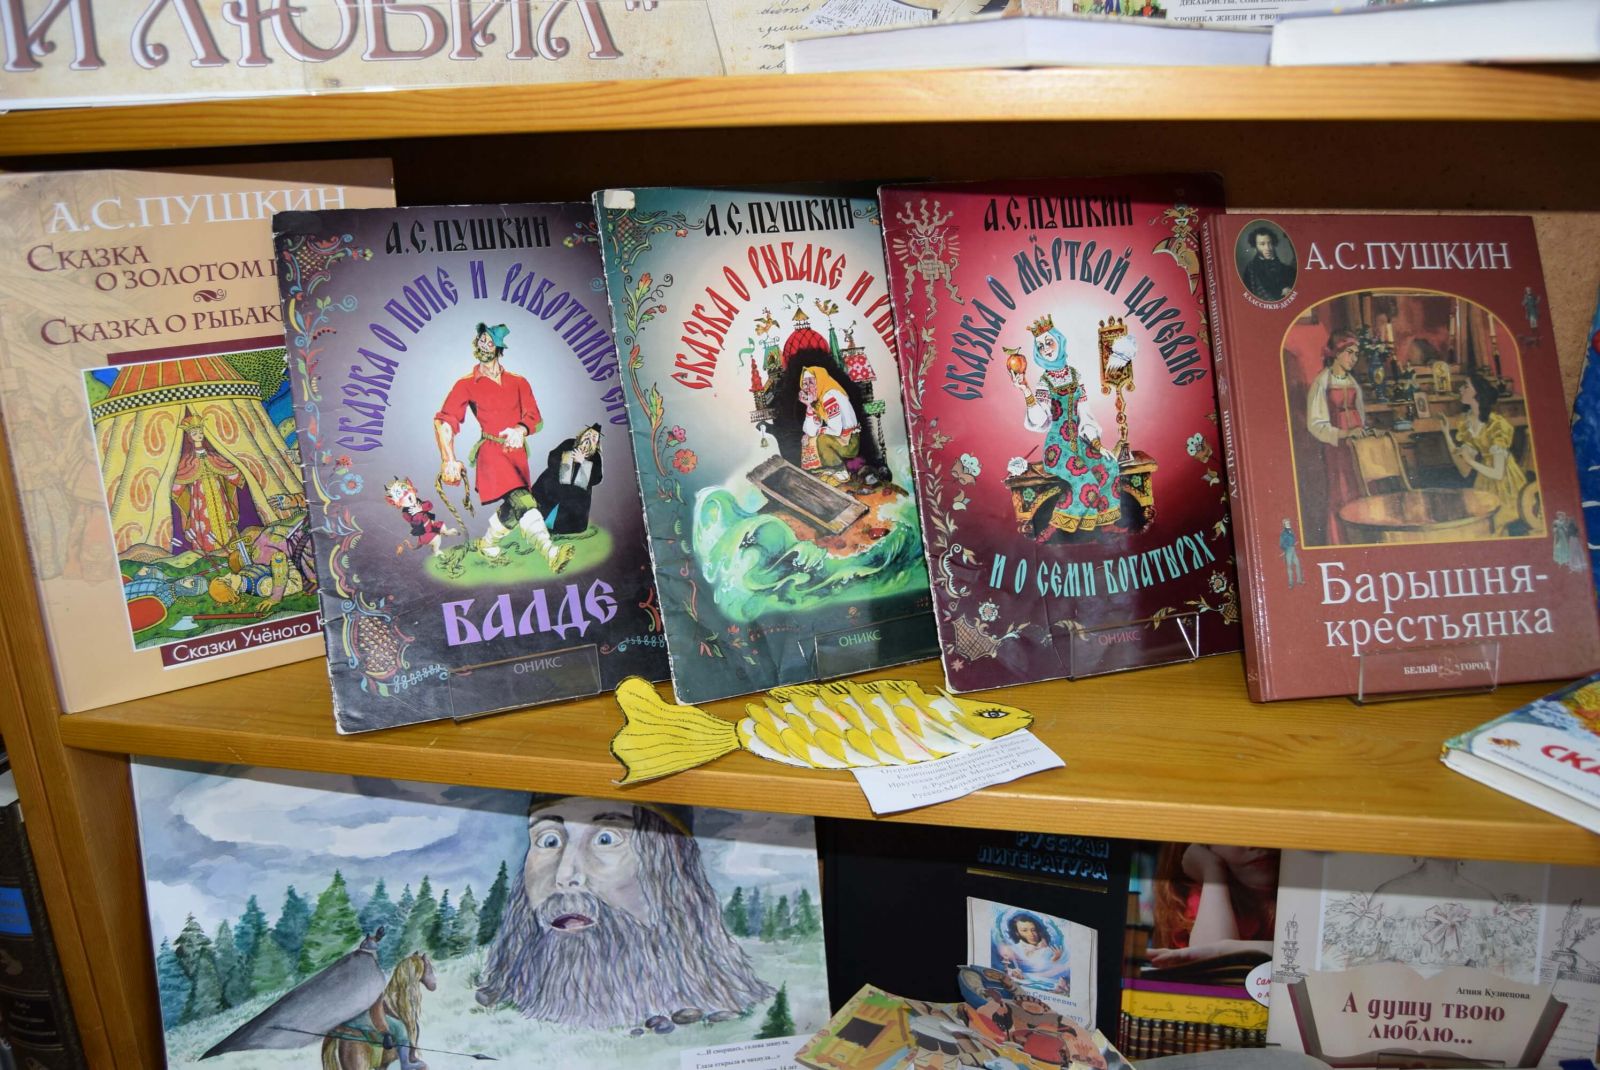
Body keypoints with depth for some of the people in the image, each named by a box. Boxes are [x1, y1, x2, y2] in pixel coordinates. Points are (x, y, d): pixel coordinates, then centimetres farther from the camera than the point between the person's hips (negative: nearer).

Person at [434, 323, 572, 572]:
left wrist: (521, 429, -17)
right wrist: (449, 460, -14)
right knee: (522, 501, -26)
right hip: (491, 450, -5)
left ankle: (488, 544, 32)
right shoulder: (466, 385, 7)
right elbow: (443, 421, -2)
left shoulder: (518, 383, 15)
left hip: (517, 452, 5)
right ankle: (550, 552, -39)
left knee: (514, 508, 6)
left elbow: (536, 419, 8)